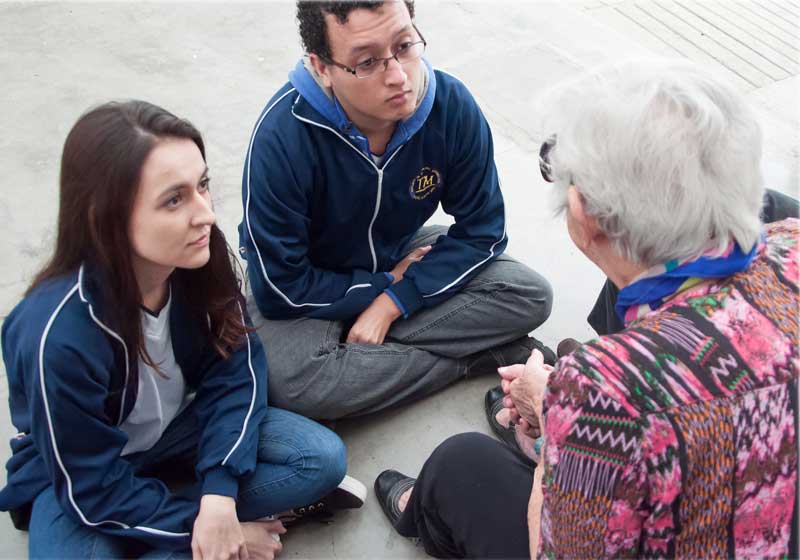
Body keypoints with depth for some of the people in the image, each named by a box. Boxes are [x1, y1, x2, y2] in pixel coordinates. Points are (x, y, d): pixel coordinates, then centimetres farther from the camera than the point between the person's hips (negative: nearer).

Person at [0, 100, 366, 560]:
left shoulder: (197, 262, -24)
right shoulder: (60, 335, -36)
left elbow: (235, 368, -12)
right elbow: (96, 490, -24)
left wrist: (219, 495, -24)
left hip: (176, 426, 4)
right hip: (79, 475, -3)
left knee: (323, 458, -16)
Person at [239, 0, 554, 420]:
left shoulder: (452, 106, -22)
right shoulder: (281, 136, -32)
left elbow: (482, 231, -11)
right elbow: (281, 289, -25)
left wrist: (392, 304, -20)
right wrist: (388, 284, -16)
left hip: (401, 257, 3)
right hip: (313, 290, -3)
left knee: (531, 295, -15)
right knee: (292, 384, -33)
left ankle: (355, 352, -14)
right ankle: (477, 356, -15)